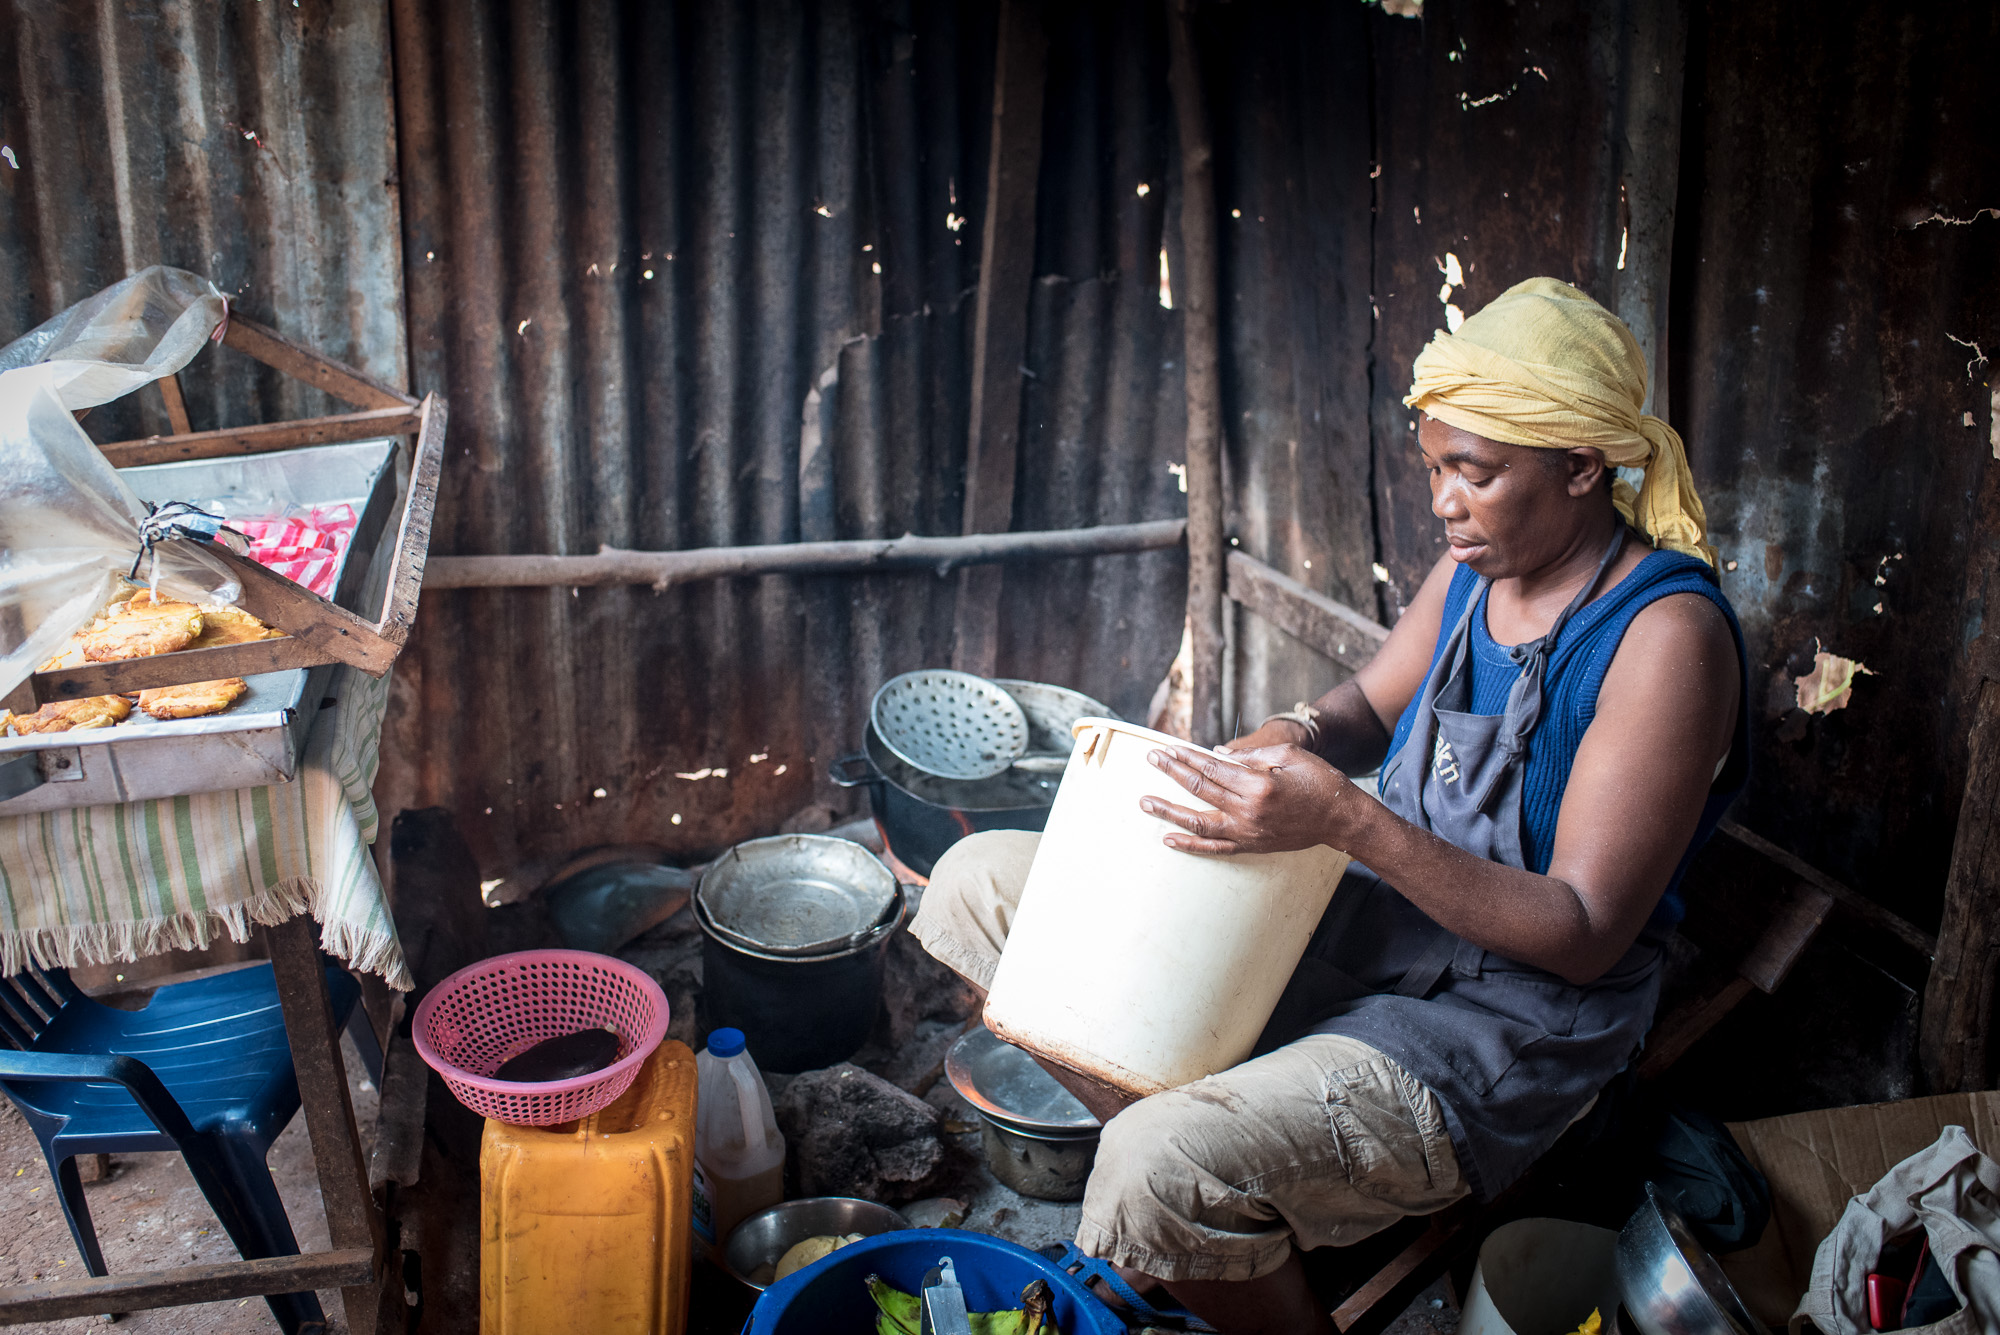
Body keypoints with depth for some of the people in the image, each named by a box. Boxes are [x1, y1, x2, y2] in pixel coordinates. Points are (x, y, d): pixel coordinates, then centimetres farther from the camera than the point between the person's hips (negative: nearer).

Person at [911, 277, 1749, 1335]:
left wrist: (1347, 820, -32)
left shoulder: (1666, 634, -20)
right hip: (1378, 923, 8)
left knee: (1161, 1178, -32)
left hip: (1511, 1016, -8)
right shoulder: (1481, 562, 2)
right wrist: (1291, 742, -7)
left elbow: (1585, 935, -22)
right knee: (981, 883, 1)